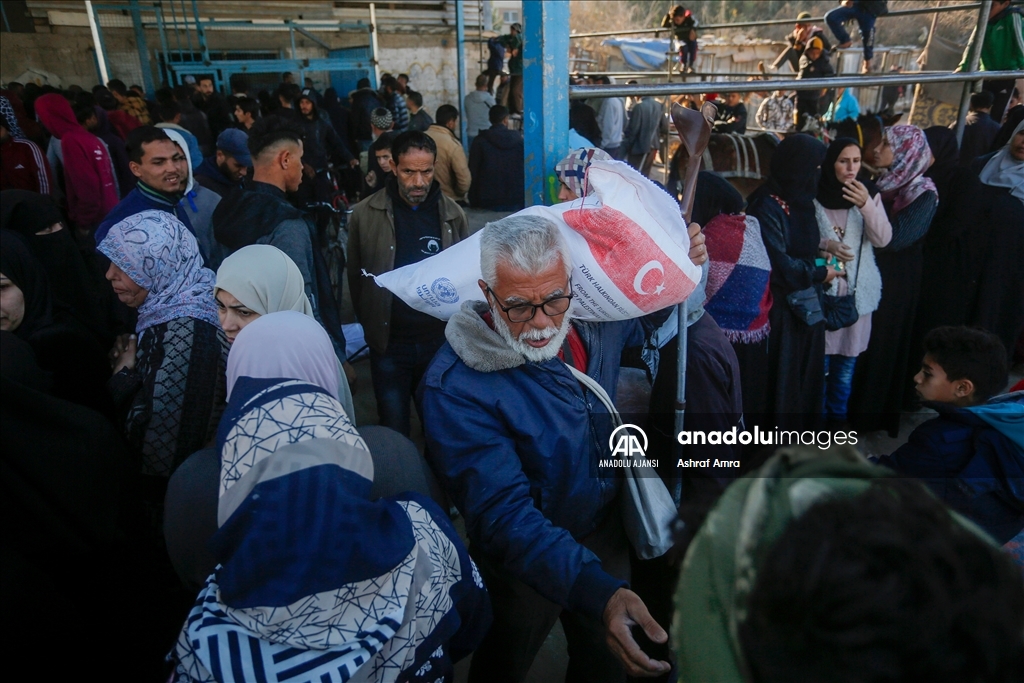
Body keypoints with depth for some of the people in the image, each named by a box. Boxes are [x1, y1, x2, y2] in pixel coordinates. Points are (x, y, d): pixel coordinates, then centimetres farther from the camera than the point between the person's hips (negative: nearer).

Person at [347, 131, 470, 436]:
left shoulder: (452, 214, -1)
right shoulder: (364, 214, -5)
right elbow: (356, 276, 3)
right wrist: (372, 324, 2)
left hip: (441, 339, 1)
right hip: (389, 343, -1)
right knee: (394, 433, 9)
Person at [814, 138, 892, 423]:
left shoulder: (869, 195, 4)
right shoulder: (813, 194, -4)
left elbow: (883, 239, -5)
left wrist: (867, 205, -18)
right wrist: (825, 245, -20)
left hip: (857, 291, 3)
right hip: (821, 288, -2)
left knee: (847, 359, 10)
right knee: (819, 357, 2)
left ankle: (838, 415, 27)